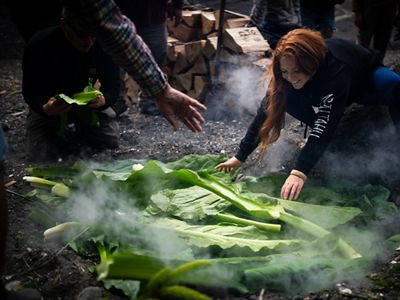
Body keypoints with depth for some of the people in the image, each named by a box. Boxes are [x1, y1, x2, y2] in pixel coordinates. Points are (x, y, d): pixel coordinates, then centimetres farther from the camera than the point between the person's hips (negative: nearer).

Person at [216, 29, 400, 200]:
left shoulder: (336, 68, -44)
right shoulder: (287, 72, -28)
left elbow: (325, 122, -50)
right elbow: (266, 112, -25)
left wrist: (299, 173, -57)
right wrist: (240, 157, -29)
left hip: (365, 80, -4)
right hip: (321, 87, 4)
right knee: (288, 98, -25)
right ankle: (319, 138, -2)